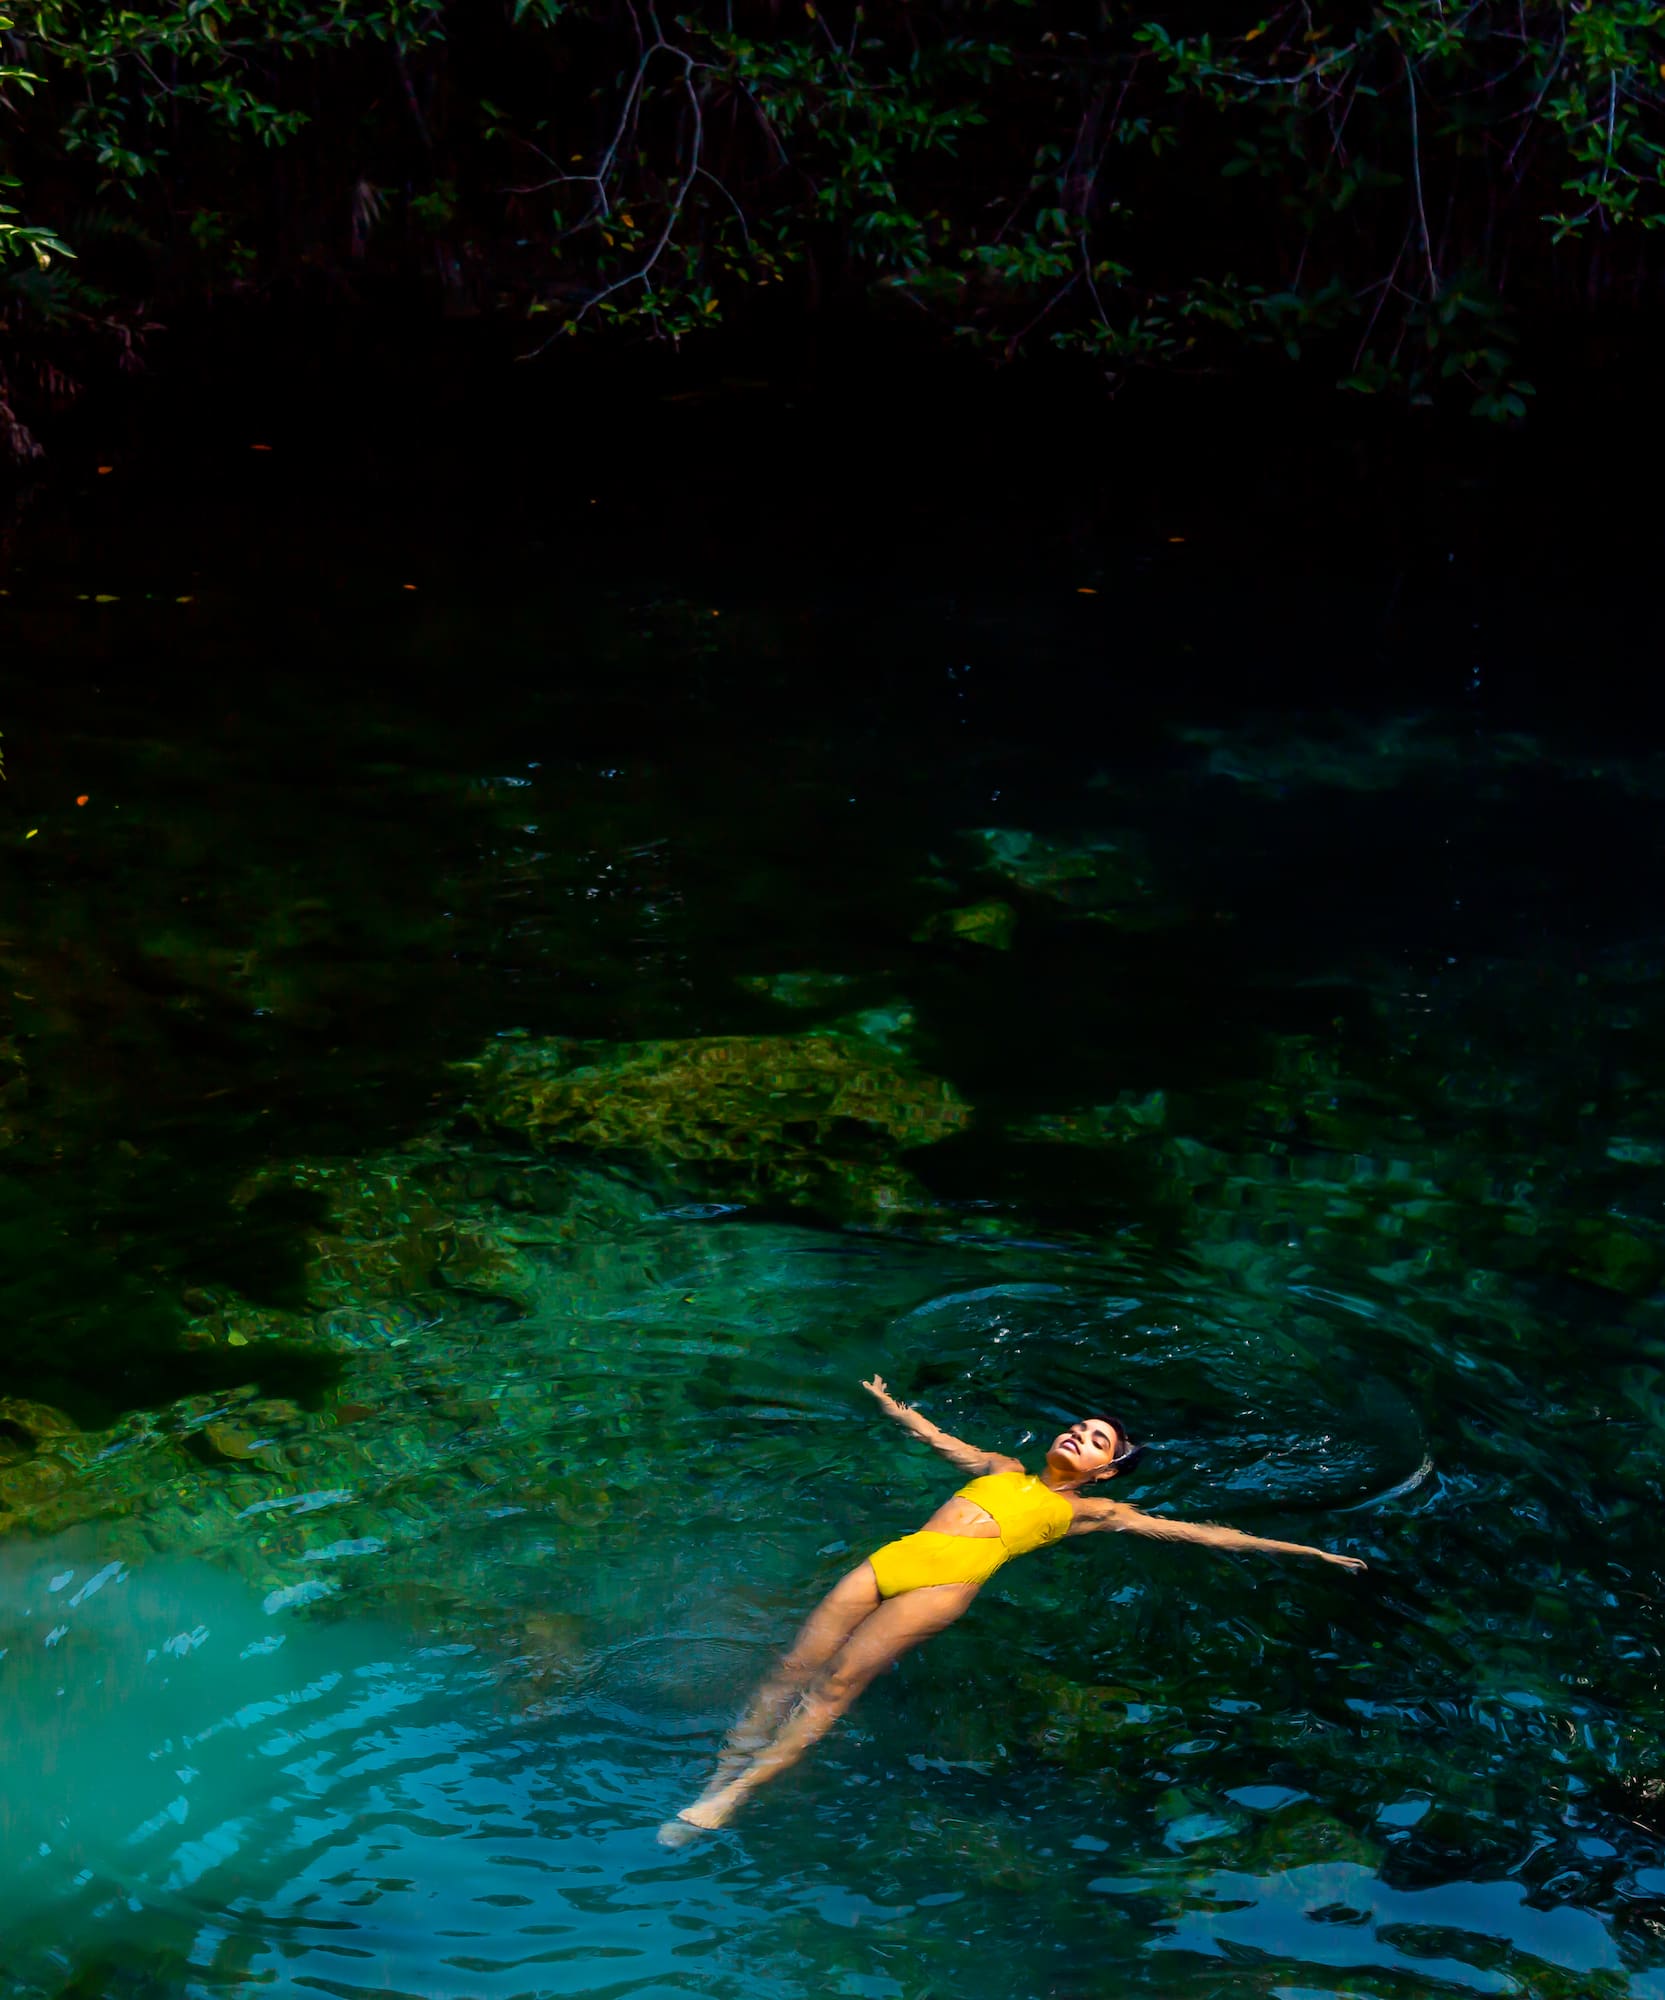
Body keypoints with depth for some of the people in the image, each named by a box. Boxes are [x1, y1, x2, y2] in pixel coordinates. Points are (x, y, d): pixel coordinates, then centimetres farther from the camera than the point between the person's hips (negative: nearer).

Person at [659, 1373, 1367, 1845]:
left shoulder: (1089, 1511, 17)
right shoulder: (1005, 1471, 31)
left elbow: (1190, 1530, 14)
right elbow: (939, 1438, 48)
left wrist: (1296, 1549, 10)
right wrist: (889, 1403, 64)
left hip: (950, 1577, -5)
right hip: (895, 1556, 5)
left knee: (839, 1679, -22)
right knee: (795, 1666, -13)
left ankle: (737, 1795, -27)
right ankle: (719, 1773, -17)